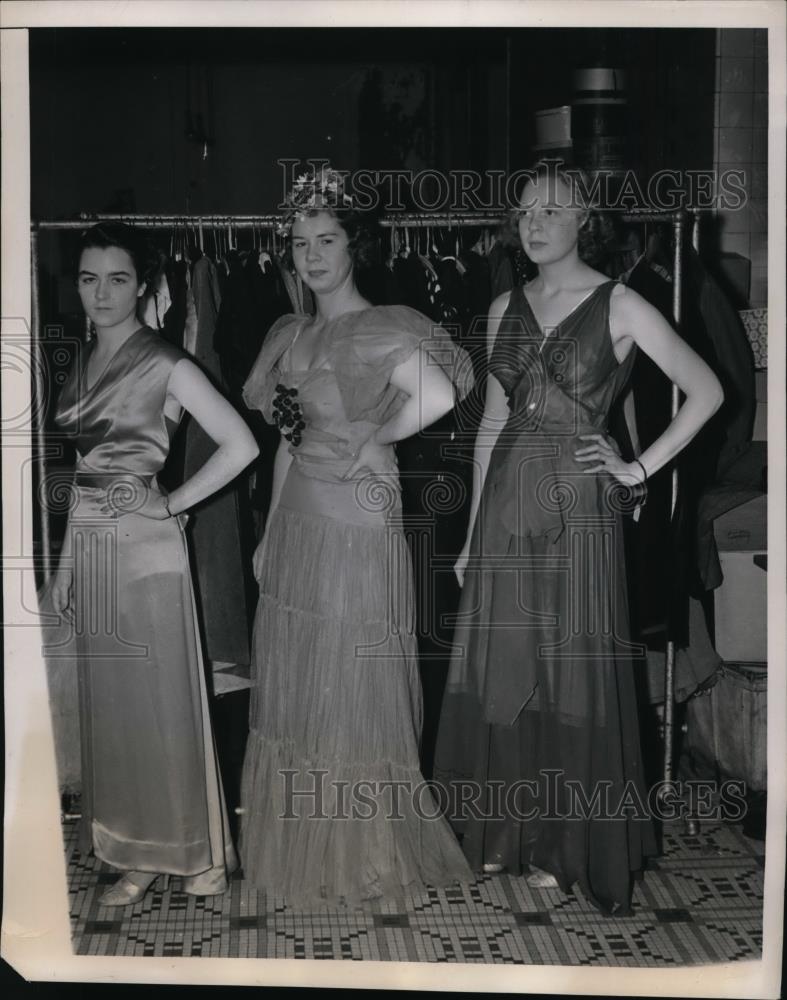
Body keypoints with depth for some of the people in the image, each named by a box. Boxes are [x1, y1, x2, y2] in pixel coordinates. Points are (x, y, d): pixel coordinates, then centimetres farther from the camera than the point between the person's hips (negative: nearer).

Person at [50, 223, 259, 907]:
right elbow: (82, 474, 14)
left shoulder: (165, 364, -9)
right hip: (90, 548, 7)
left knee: (162, 700, 1)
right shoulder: (85, 363, 11)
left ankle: (194, 850, 17)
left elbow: (240, 445, -14)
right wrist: (67, 562, 13)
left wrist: (172, 505, -13)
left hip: (145, 548, -7)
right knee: (110, 703, 11)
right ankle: (137, 855, 23)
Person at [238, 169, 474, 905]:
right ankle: (299, 849, 29)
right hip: (295, 531, 7)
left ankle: (363, 855, 20)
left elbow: (437, 395, -28)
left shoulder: (382, 328, -9)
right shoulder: (288, 335, 12)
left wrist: (368, 438, -14)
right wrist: (270, 535, 13)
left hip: (356, 530, -7)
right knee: (292, 692, 13)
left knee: (352, 692, 3)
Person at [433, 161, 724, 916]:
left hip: (577, 505, -4)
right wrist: (472, 533, 10)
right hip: (506, 504, 5)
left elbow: (706, 391, -3)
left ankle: (564, 844, 20)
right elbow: (492, 422, 12)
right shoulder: (506, 308, 10)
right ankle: (504, 830, 25)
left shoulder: (618, 306, -4)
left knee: (574, 670, 4)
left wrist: (639, 469, -6)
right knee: (500, 667, 9)